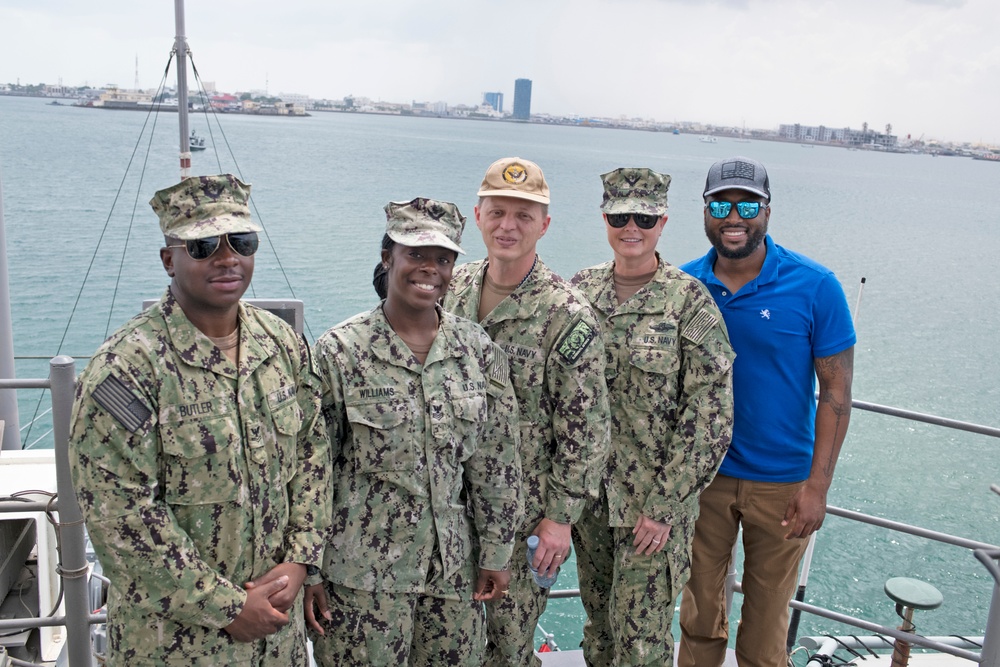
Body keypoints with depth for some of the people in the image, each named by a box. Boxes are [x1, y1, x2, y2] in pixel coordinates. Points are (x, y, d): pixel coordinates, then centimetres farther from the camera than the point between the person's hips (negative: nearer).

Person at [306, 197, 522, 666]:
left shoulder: (478, 350, 0)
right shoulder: (340, 352, -9)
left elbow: (497, 461, 4)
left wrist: (496, 554, 5)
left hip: (453, 569, 3)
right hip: (362, 573, -3)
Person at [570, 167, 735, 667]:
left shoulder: (691, 303, -11)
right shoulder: (580, 291, 3)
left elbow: (710, 417, -13)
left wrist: (663, 504, -15)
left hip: (654, 500, -4)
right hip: (588, 491, 4)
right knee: (598, 619, 18)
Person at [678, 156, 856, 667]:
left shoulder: (815, 287, -12)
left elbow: (836, 389, -9)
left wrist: (818, 485, -13)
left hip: (781, 481, -2)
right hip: (701, 473, 2)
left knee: (766, 614, 14)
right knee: (699, 605, 18)